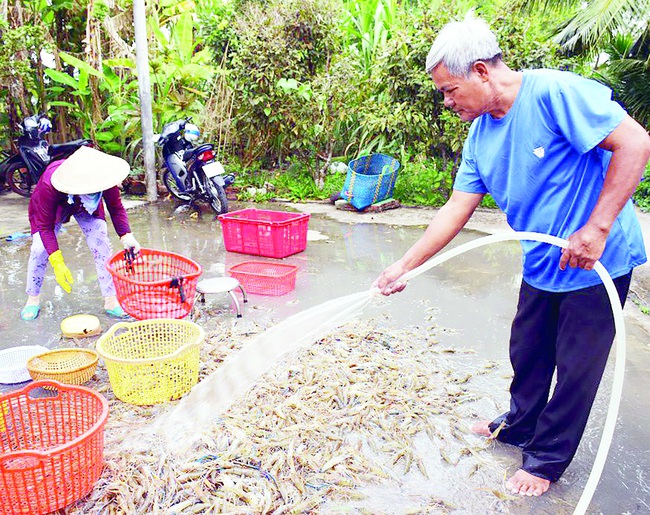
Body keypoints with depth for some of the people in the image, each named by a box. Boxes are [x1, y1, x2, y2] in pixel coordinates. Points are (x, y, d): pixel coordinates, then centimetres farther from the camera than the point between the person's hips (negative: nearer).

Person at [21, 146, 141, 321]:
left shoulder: (103, 177, -39)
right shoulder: (49, 186, -43)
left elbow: (116, 209, -21)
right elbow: (45, 227, -31)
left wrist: (126, 235, -37)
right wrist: (58, 264, -39)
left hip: (87, 206, 2)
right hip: (54, 206, -1)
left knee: (101, 243, -14)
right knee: (40, 248, -14)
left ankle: (111, 301, -6)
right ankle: (33, 299, 10)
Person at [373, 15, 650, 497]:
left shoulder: (555, 92, -23)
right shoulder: (481, 135, 2)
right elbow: (456, 210, 3)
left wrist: (596, 229, -28)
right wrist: (404, 266, 0)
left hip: (599, 263, -7)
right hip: (543, 263, 7)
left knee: (576, 367, 8)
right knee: (527, 352, 20)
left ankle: (547, 459, 26)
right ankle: (520, 425, 44)